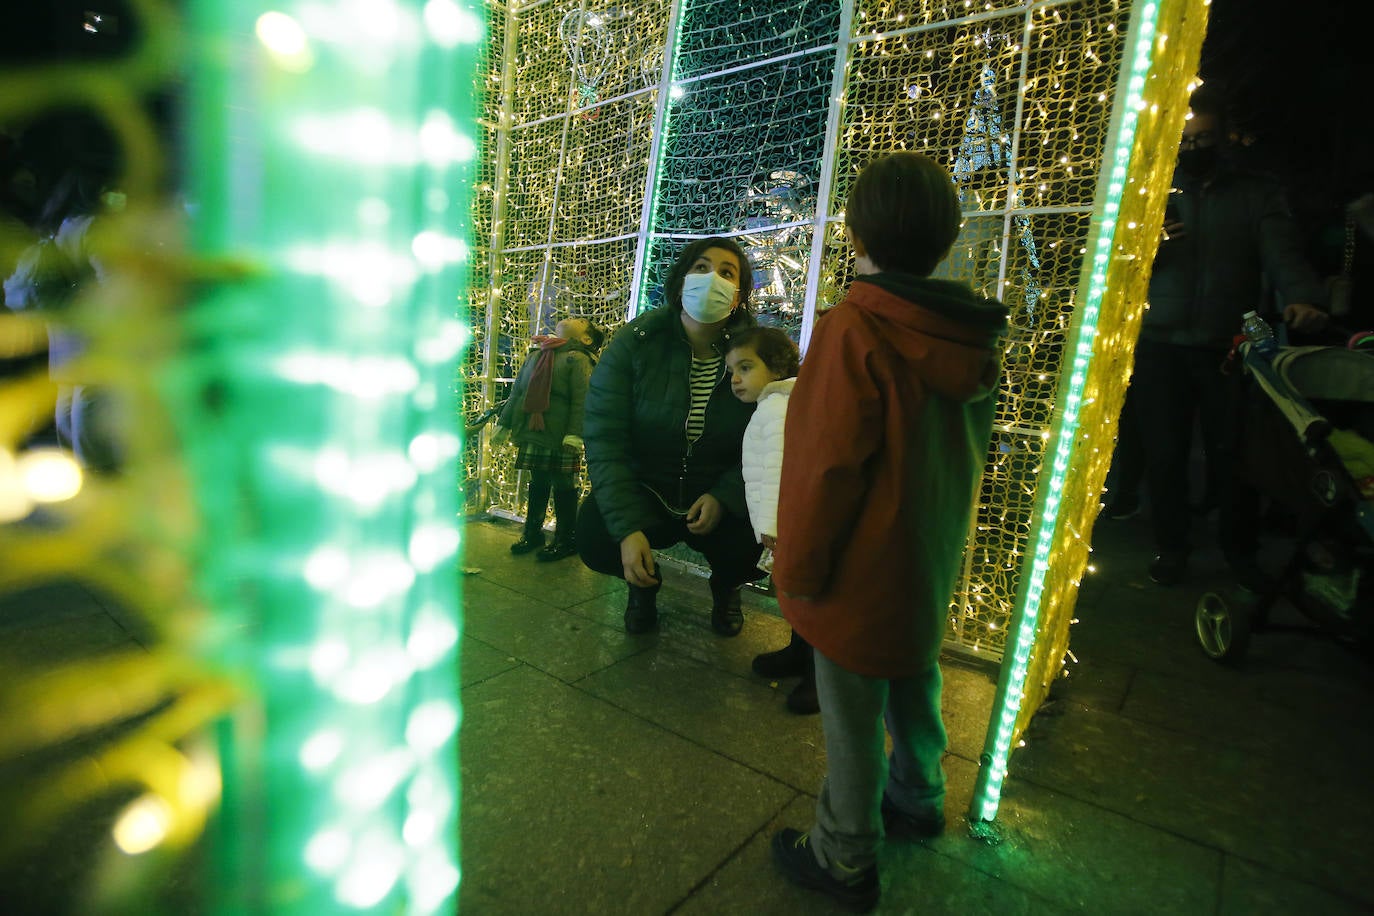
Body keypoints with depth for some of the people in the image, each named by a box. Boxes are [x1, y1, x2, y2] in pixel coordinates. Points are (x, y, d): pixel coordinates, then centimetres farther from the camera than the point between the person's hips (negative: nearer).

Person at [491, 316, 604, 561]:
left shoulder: (578, 359, -3)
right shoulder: (535, 355, 17)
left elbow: (581, 400, -14)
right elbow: (517, 392, 20)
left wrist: (574, 434, -23)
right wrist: (503, 424, 18)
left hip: (559, 438, -6)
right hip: (531, 433, 6)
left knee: (563, 486, 2)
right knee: (537, 483, 15)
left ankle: (567, 540, 12)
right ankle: (532, 533, 27)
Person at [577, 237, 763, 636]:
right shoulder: (634, 344, -12)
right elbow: (604, 438, -18)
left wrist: (723, 497, -27)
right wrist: (628, 528, -28)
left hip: (721, 495, 1)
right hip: (643, 490, 0)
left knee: (751, 543, -26)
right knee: (595, 536, -27)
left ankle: (725, 587, 16)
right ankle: (645, 582, 13)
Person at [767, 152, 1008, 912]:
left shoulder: (854, 330, -24)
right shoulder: (970, 336, 0)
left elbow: (826, 467, -24)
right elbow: (971, 448, 10)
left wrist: (798, 568, -12)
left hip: (865, 566, -7)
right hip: (932, 558, 8)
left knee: (853, 712, 9)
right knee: (913, 678, 26)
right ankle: (917, 799, 49)